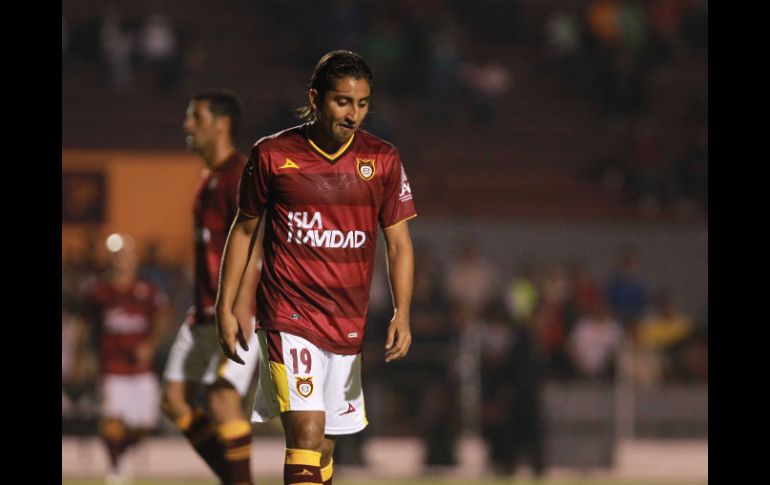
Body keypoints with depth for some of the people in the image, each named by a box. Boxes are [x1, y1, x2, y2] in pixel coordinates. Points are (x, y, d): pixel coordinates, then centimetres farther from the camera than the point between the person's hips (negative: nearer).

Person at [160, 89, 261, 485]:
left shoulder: (240, 177, -12)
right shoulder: (210, 179, 18)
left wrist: (240, 315, -25)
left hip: (234, 312, -10)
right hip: (205, 313, 10)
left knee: (222, 400, -16)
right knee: (175, 399, 5)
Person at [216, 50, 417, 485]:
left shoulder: (383, 160, 2)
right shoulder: (273, 154, -2)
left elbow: (399, 242, 4)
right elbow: (245, 229, 8)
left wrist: (402, 314, -9)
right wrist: (225, 307, 5)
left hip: (349, 325, 3)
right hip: (289, 316, -3)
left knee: (324, 446, 10)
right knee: (307, 429, -19)